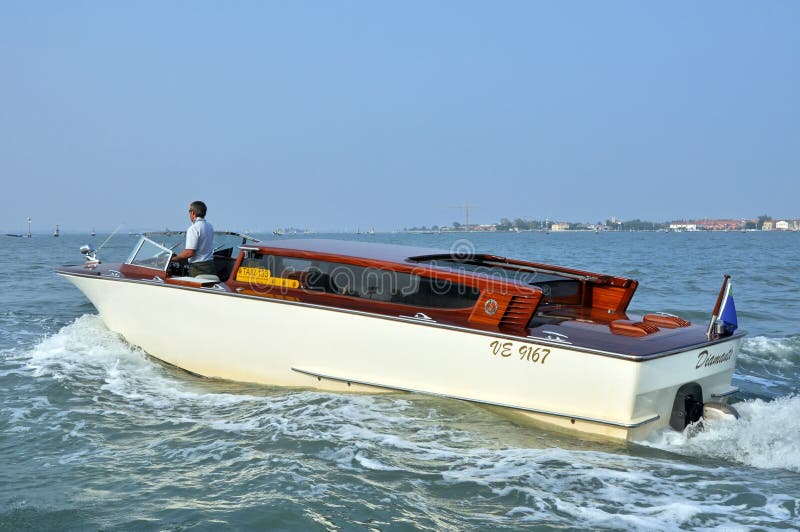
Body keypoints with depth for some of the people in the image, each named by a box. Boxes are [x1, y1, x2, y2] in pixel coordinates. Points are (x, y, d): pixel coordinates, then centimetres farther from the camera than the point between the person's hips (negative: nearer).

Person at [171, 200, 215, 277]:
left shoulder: (193, 229, -13)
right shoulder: (210, 227, 12)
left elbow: (190, 252, -19)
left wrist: (174, 258, -8)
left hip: (198, 268, -7)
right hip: (211, 266, 7)